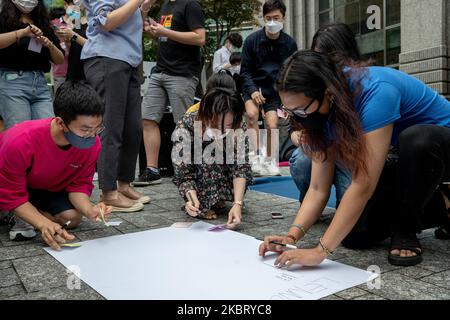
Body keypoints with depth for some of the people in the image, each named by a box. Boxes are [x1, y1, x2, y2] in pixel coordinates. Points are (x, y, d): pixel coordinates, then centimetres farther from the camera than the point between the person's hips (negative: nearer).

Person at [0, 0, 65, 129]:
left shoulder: (43, 24, 16)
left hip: (40, 84, 4)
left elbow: (60, 60, 13)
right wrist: (23, 32, -21)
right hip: (11, 82, -4)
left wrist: (50, 45, -5)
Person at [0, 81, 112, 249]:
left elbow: (79, 184, -16)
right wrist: (43, 224, -45)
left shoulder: (92, 144, -28)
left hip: (48, 188, 4)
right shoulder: (21, 142, -40)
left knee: (73, 218, -18)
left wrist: (89, 210, -38)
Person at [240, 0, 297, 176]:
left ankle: (269, 160, 16)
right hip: (253, 87, -1)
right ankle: (257, 156, -15)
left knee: (272, 126, -10)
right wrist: (253, 90, -19)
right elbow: (245, 71, -3)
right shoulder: (252, 40, -8)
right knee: (252, 113, -28)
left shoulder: (290, 44, -4)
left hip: (274, 90, 1)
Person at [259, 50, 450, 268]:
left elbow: (363, 185, -40)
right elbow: (318, 188, -11)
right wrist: (292, 236, -26)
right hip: (408, 162, 6)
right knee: (354, 235, -8)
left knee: (416, 139, -40)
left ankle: (405, 231, -15)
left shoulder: (376, 92, -35)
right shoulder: (327, 111, -11)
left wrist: (320, 251, -39)